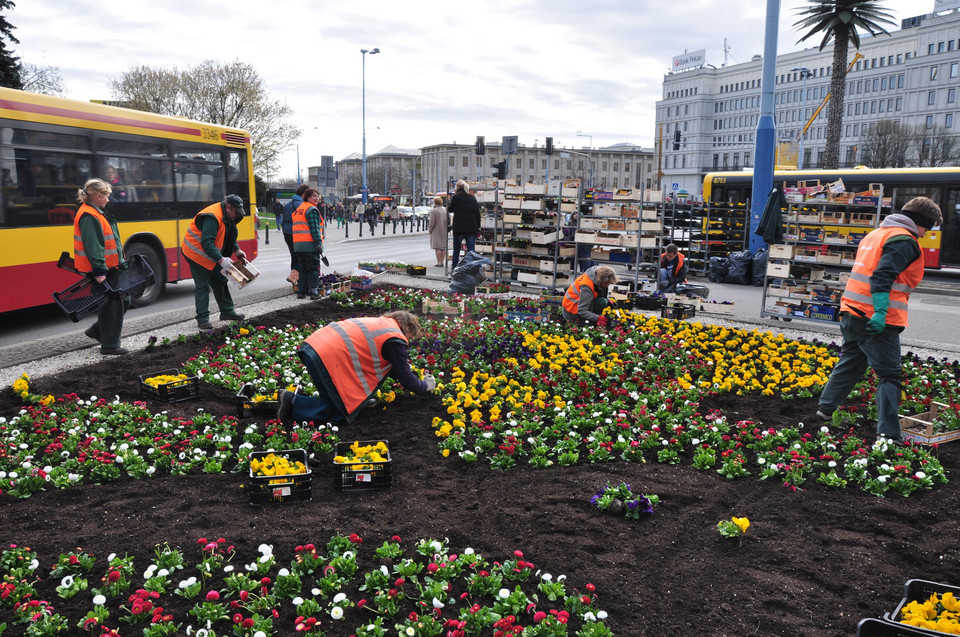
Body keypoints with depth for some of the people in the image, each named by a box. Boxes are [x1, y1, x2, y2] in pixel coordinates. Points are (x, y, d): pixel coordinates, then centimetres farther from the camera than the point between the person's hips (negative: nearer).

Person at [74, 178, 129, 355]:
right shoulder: (88, 216, -17)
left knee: (123, 301, 17)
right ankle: (109, 345, 5)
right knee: (112, 305, -4)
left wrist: (119, 262, 27)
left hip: (108, 268, 11)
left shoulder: (96, 213, 16)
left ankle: (97, 330, 28)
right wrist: (99, 271, -27)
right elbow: (93, 246, -24)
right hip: (99, 271, -11)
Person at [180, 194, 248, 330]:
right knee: (202, 286, -8)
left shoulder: (226, 216, 2)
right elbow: (206, 243, -36)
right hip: (197, 254, -10)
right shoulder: (212, 218, -29)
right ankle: (203, 319, -3)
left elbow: (229, 236, 20)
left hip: (211, 255, 10)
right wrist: (221, 260, -38)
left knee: (220, 281, 15)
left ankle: (227, 311, 26)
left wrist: (237, 250, 8)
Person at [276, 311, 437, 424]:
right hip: (326, 357, -10)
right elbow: (405, 376, 5)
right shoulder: (396, 340, -2)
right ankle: (293, 402, -4)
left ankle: (358, 396, 21)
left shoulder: (380, 322, 24)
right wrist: (425, 386, 23)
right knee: (341, 414, 3)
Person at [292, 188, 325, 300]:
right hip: (310, 244, -8)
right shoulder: (312, 209, -9)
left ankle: (301, 291, 14)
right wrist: (319, 243, -18)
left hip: (298, 244, 8)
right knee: (314, 268, -2)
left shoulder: (298, 209, 21)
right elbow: (314, 228, -16)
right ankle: (313, 292, -4)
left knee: (304, 268, 15)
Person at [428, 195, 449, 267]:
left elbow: (432, 223, -14)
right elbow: (448, 221, 10)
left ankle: (439, 262, -5)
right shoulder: (445, 210, 5)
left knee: (437, 247, -3)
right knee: (443, 247, 10)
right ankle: (442, 262, 14)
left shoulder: (434, 211, -14)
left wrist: (429, 230, 0)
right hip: (444, 231, 6)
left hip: (437, 231, -6)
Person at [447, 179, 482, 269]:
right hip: (472, 228, 2)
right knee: (471, 251, 1)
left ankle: (454, 268, 20)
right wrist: (478, 227, 13)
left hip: (458, 228, -2)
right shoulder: (472, 198, 9)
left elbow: (450, 209, 7)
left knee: (456, 249, 13)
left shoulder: (456, 197, -3)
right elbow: (478, 213, 9)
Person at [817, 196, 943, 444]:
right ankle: (889, 433, -4)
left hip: (852, 313, 9)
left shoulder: (876, 234, 20)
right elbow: (882, 277, -22)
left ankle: (825, 410, 26)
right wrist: (880, 313, -28)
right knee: (889, 375, -3)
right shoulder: (904, 241, -10)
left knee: (849, 364, 20)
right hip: (877, 321, -9)